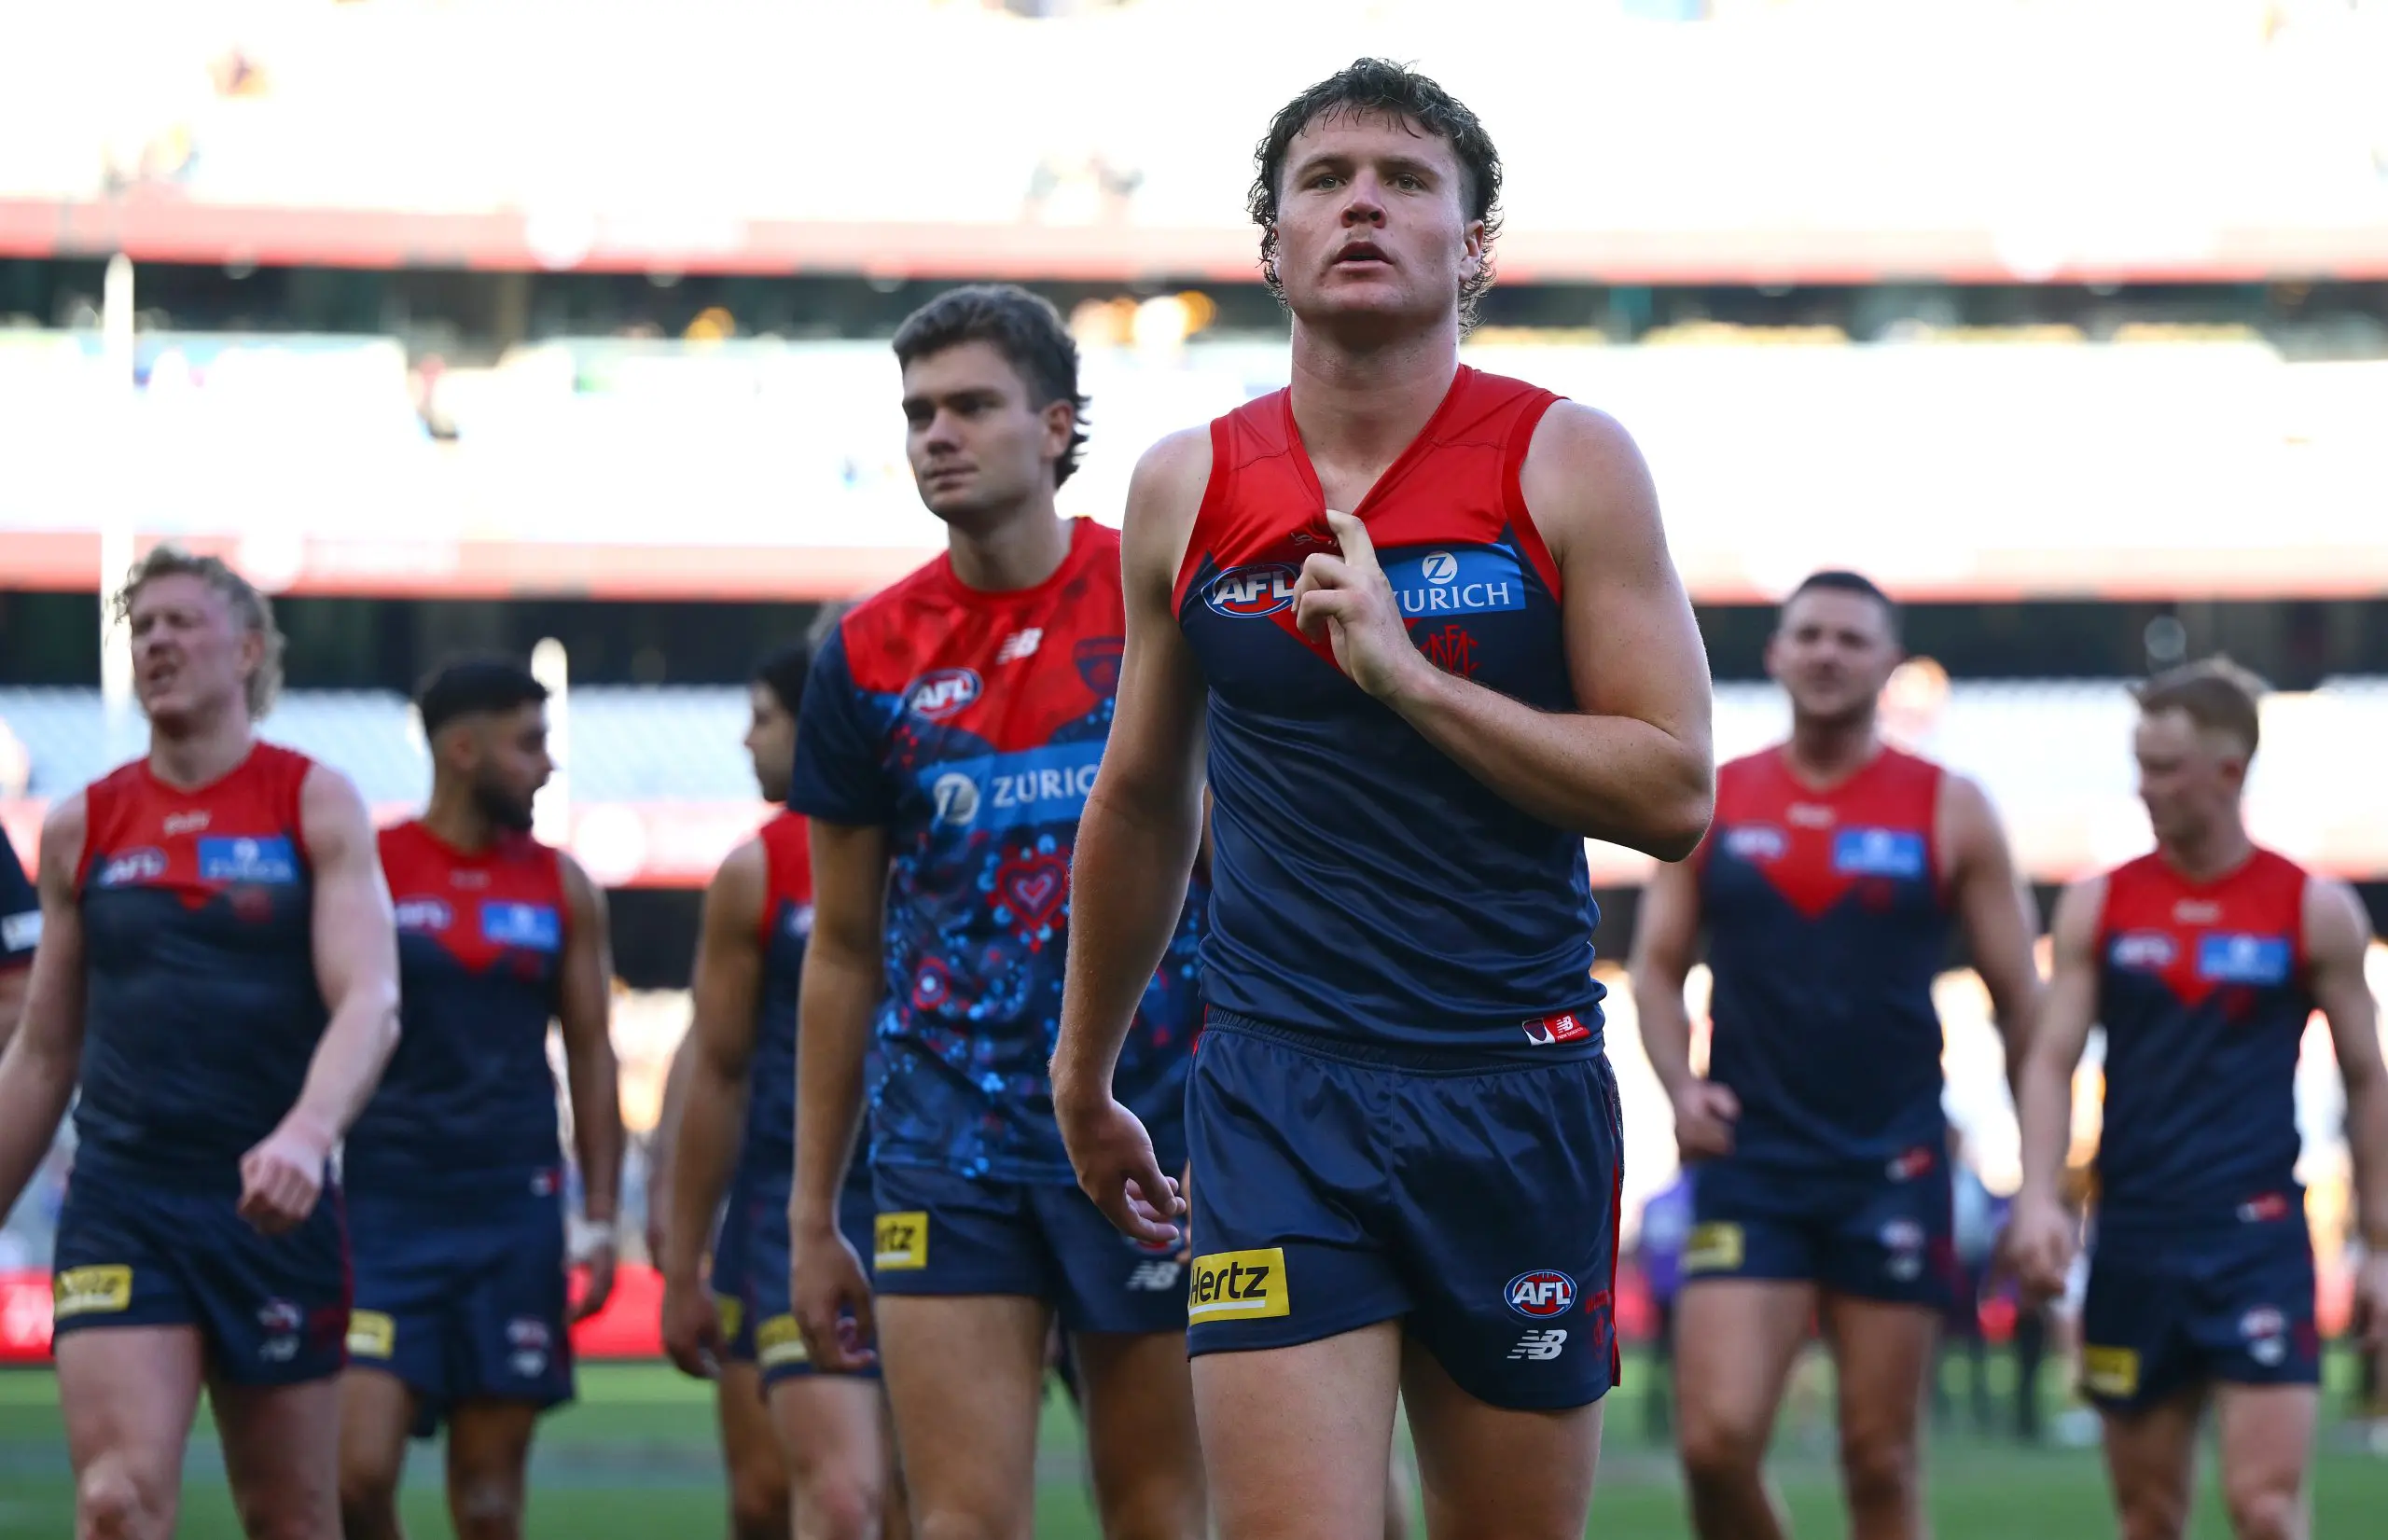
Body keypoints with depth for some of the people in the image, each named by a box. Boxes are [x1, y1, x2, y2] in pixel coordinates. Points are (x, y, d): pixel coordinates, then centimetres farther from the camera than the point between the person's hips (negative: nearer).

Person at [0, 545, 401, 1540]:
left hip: (273, 1206, -1)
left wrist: (307, 1133, -30)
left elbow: (370, 1001, -11)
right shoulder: (82, 827, 9)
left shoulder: (316, 805, 1)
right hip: (120, 1206, 1)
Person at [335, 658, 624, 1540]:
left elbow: (591, 1057, 13)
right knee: (358, 1468, -14)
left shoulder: (562, 889, 9)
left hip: (514, 1213, 3)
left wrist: (600, 1220, 6)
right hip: (384, 1209, -3)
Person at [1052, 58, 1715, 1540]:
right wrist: (1086, 1074, 27)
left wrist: (1409, 678, -14)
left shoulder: (1568, 462, -1)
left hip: (1519, 1087, 0)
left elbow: (1674, 791, -7)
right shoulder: (1186, 486, 6)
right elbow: (1143, 802, 20)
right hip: (1278, 1096, 1)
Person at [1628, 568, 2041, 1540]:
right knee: (1717, 1437, -12)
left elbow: (2020, 998, 5)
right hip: (1750, 1162, 1)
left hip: (1894, 1171, -1)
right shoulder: (1713, 803, 8)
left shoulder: (1948, 812, 4)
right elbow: (1657, 964, 13)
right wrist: (1680, 1086, -7)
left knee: (1882, 1461, 2)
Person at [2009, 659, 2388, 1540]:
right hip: (2134, 1240, 3)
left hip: (2259, 1240, -2)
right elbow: (2052, 1062, 3)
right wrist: (2037, 1200, -13)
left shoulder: (2315, 912, 2)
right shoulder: (2098, 906, 7)